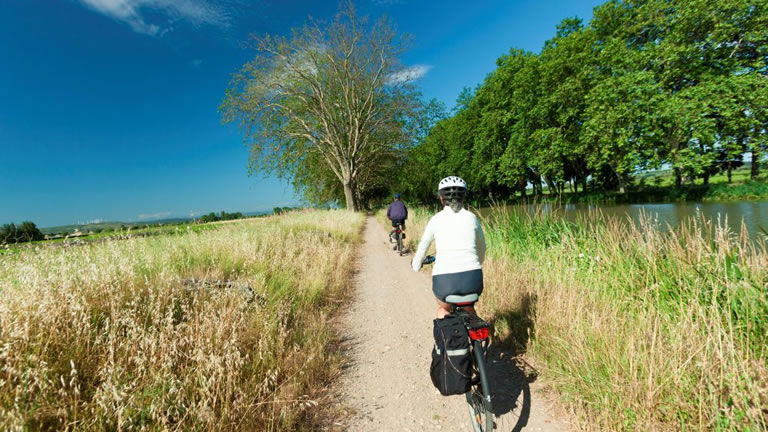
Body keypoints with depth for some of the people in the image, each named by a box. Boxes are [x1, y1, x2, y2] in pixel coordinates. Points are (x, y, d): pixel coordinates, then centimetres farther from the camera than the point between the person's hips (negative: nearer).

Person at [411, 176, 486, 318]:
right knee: (469, 308, 34)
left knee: (443, 308, 32)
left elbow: (422, 247, 19)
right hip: (472, 279, 2)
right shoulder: (472, 217, 10)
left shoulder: (436, 219, 6)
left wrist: (416, 265, 39)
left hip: (444, 280, -1)